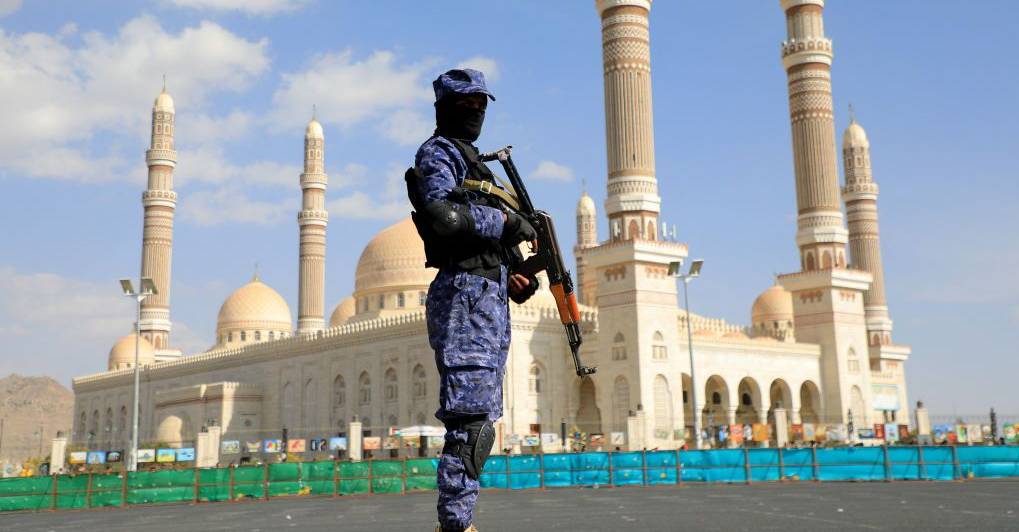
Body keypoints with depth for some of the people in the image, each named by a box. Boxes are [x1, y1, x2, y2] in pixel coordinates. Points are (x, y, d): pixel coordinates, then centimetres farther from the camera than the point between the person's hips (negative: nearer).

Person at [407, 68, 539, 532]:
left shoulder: (471, 160, 28)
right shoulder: (438, 151, -1)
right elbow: (442, 215, -19)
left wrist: (510, 275, 10)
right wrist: (506, 221, -11)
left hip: (490, 296, 10)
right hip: (464, 292, -10)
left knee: (479, 421, 10)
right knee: (469, 418, -14)